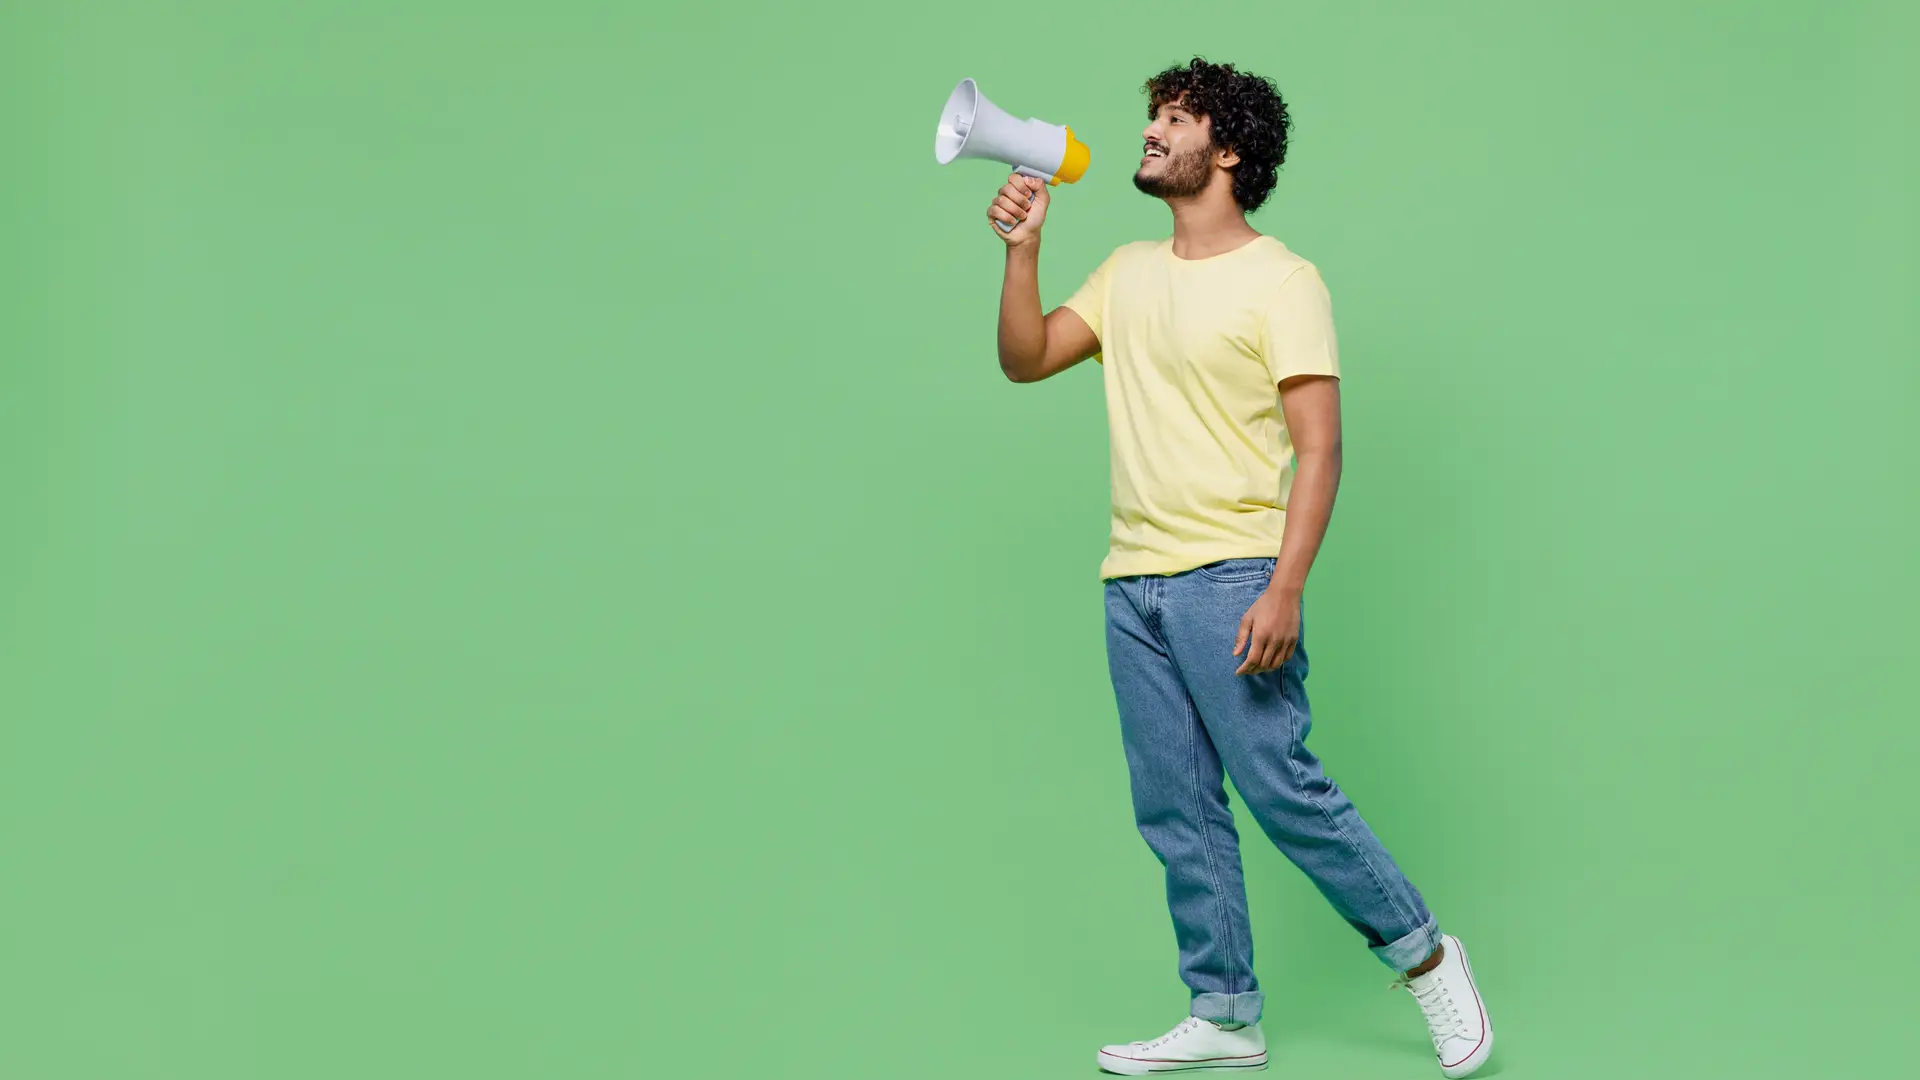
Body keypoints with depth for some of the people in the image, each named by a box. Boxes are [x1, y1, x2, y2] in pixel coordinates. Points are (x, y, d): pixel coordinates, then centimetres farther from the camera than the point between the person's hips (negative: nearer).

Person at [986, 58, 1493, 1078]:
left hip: (1229, 578, -6)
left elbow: (1318, 448, -11)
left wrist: (1285, 590, -20)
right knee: (1175, 811, 8)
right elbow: (1025, 359, 13)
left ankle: (1425, 958, 12)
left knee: (1282, 788, -8)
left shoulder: (1281, 281, -5)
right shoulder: (1127, 271, 15)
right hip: (1132, 583, 7)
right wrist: (1022, 249, -1)